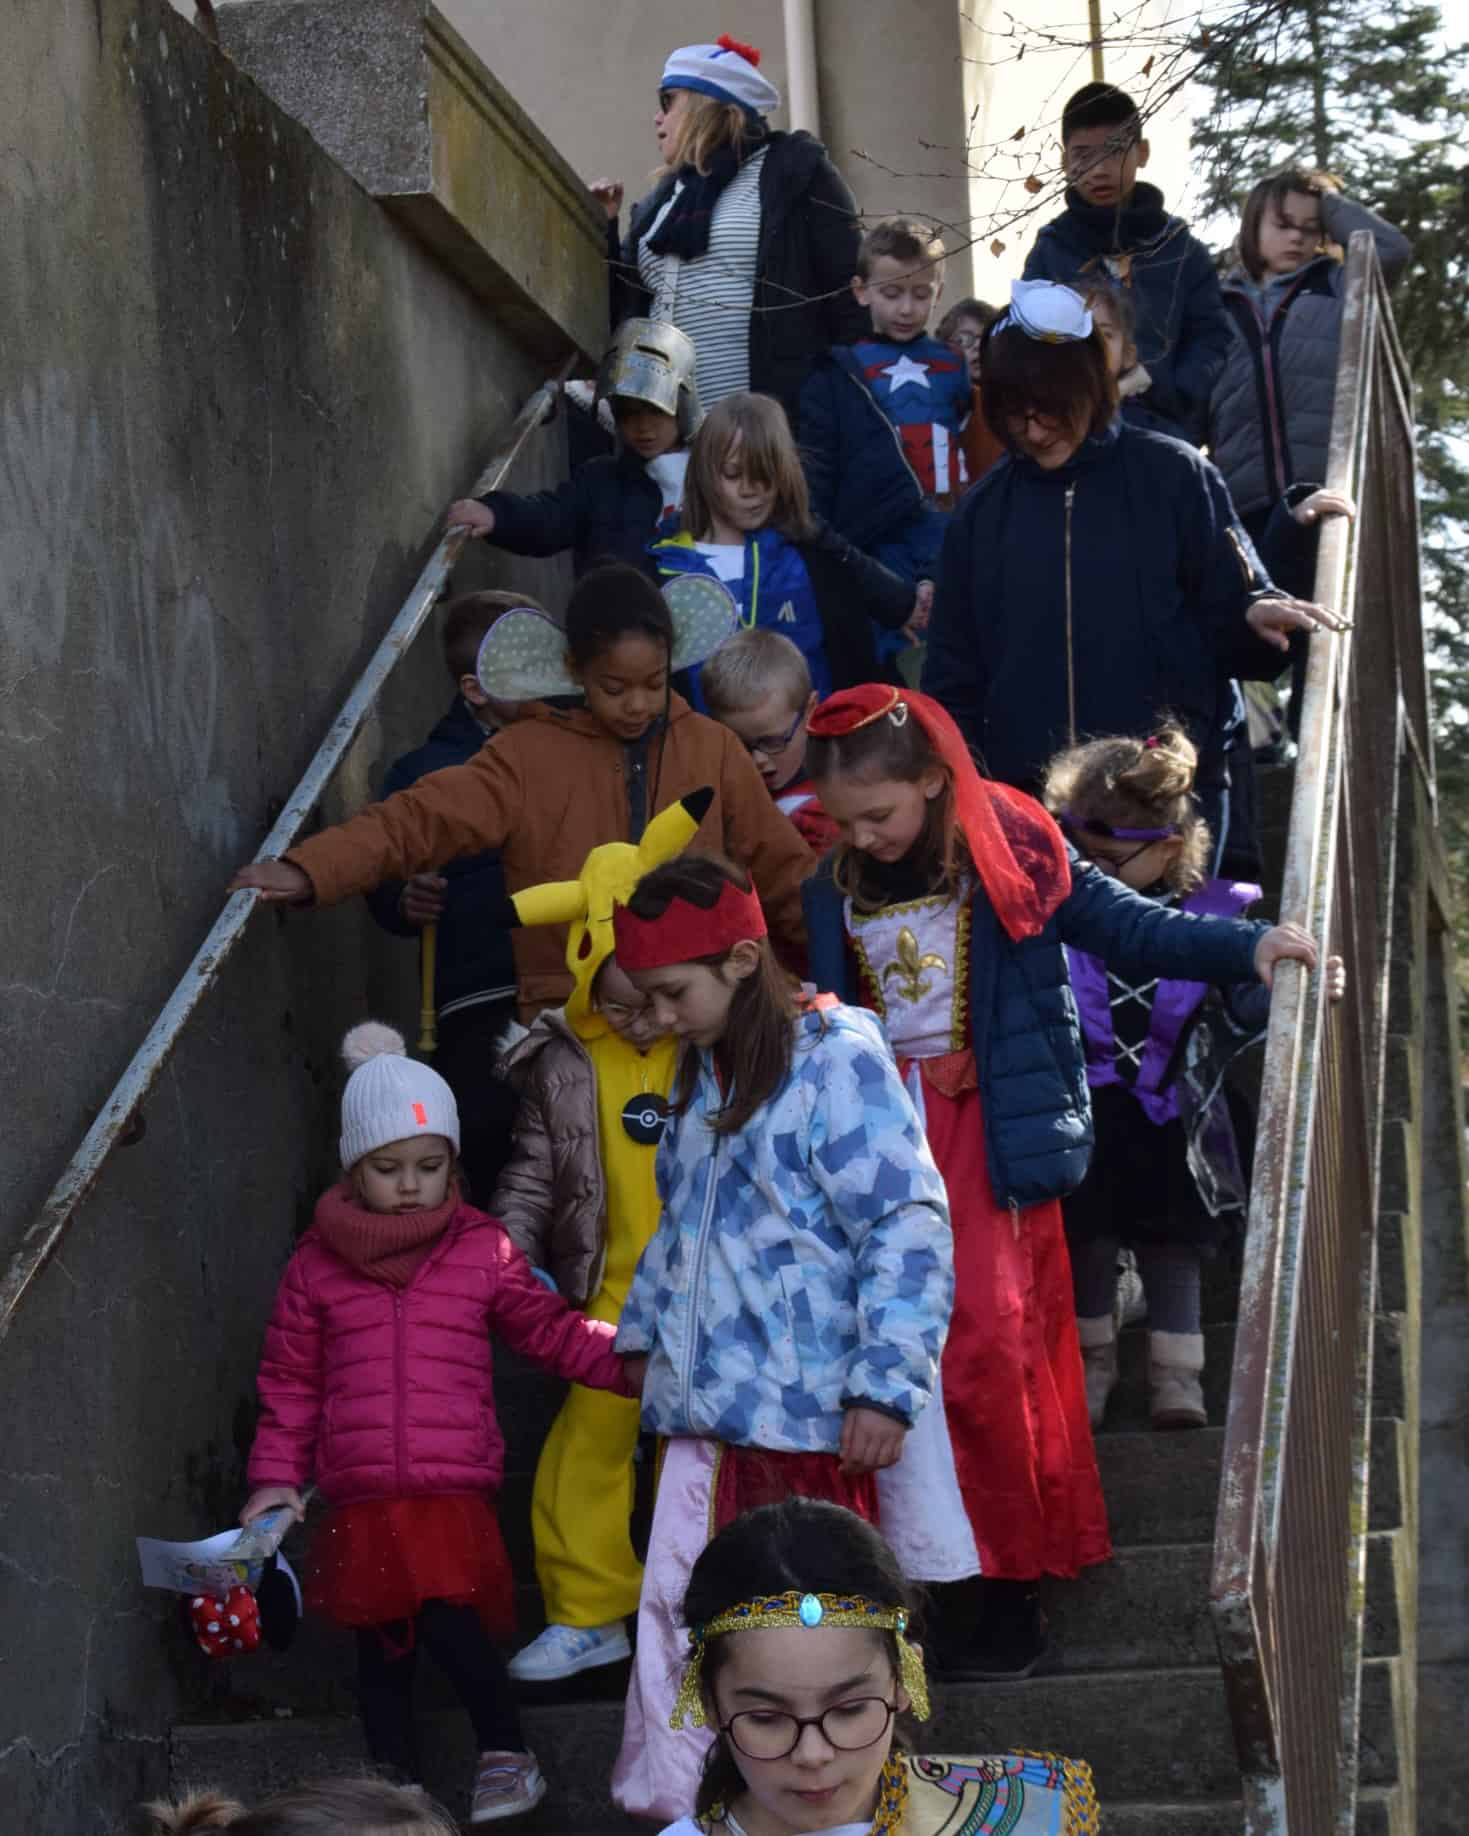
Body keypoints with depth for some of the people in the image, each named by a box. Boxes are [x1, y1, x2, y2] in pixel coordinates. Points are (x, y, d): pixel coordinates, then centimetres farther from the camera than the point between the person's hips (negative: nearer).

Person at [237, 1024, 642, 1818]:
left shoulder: (482, 1250, 3)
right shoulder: (316, 1264, 5)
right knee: (382, 1658, 9)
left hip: (454, 1492, -2)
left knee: (451, 1621, -18)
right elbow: (289, 1381, 9)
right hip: (360, 1500, 2)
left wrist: (627, 1361, -8)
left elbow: (550, 1330, 5)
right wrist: (276, 1476, 4)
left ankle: (507, 1754, 4)